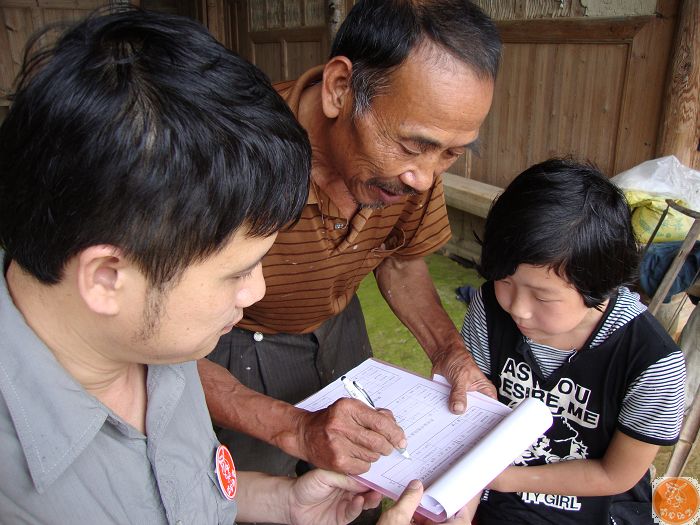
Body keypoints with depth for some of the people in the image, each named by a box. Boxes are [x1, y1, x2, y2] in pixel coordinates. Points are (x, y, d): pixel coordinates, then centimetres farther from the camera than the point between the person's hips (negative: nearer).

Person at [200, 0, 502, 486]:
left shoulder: (416, 161, -19)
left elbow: (401, 261, 0)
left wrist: (448, 350, -15)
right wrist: (296, 429, -42)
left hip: (339, 325, 5)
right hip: (239, 347, -4)